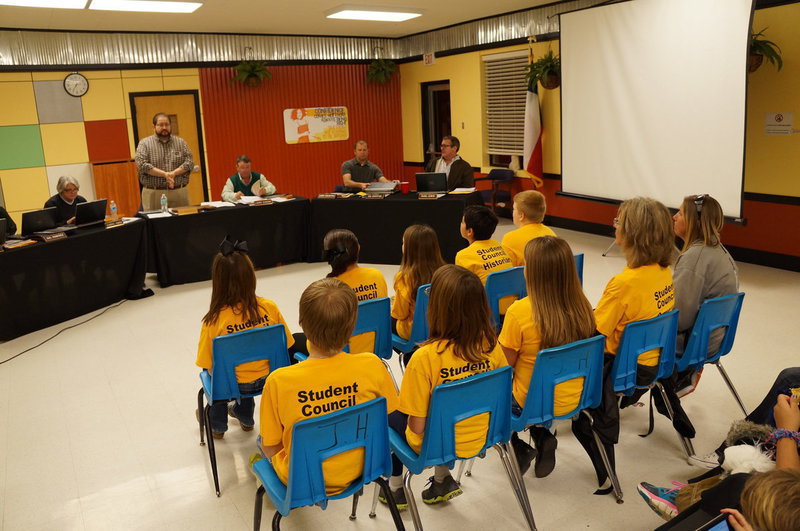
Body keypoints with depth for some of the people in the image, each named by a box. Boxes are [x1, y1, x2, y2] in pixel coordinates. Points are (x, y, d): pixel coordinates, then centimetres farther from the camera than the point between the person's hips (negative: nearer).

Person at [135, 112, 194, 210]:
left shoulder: (181, 142, 12)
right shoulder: (144, 143, 5)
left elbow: (189, 162, 2)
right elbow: (141, 165, -8)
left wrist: (173, 173, -14)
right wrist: (164, 174, -17)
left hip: (179, 193, 2)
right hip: (154, 194, -2)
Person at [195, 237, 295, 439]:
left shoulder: (214, 321, -24)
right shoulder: (270, 308, -18)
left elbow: (210, 367, -16)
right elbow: (284, 346, -6)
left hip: (232, 385, -2)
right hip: (267, 378, 2)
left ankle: (217, 426, 53)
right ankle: (244, 416, 60)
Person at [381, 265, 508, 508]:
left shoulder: (426, 356, -30)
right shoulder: (492, 345, -16)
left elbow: (417, 427, -23)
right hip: (476, 440, 4)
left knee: (390, 410, 25)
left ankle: (396, 487, 34)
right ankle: (443, 480, 32)